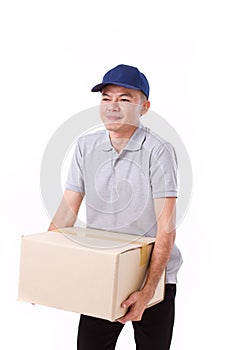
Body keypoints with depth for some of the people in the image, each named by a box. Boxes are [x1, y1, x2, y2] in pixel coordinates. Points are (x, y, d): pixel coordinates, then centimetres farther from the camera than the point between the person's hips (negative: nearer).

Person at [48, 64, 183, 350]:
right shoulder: (86, 146, 1)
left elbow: (166, 227, -18)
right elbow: (68, 208, 3)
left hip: (154, 275, -3)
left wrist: (147, 291, -24)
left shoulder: (158, 151, -15)